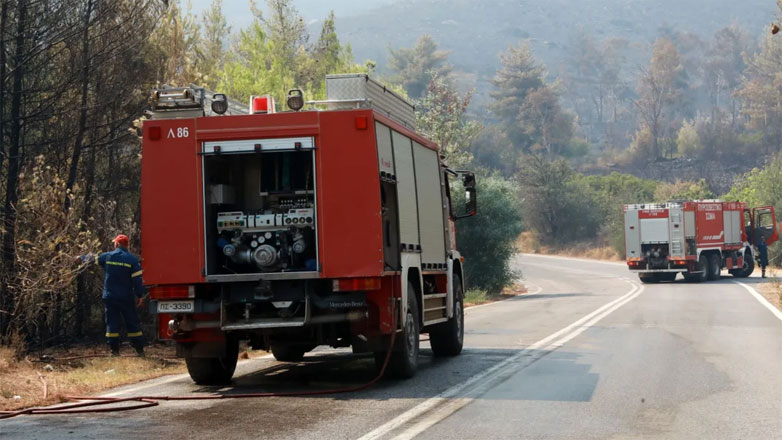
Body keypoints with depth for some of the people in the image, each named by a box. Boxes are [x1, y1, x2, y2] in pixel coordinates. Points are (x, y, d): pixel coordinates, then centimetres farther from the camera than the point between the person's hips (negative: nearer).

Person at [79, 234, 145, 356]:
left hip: (110, 297, 1)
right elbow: (138, 279, -8)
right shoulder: (132, 259, -5)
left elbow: (92, 259, 18)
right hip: (126, 298, -1)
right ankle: (139, 349, 5)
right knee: (133, 323, 5)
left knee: (112, 323, 6)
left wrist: (81, 258, 38)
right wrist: (140, 295, -2)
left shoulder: (107, 256, 0)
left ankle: (114, 350, 3)